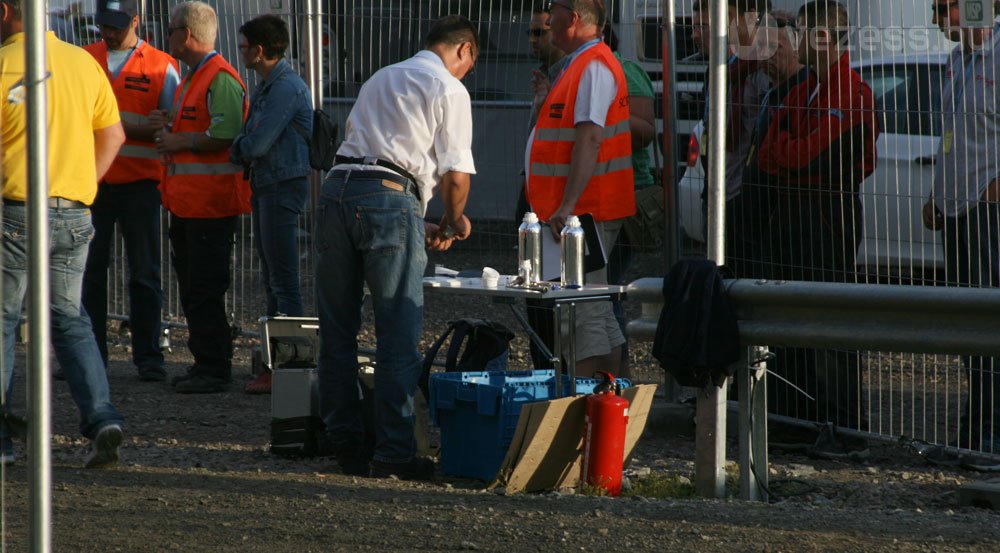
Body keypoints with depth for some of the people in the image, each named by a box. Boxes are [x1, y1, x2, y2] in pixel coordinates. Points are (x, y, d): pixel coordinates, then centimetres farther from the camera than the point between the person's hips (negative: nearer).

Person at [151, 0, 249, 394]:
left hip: (210, 204, -11)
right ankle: (205, 363, 20)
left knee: (204, 291, -8)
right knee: (191, 288, 14)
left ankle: (214, 369, -5)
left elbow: (224, 136, -24)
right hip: (187, 201, 11)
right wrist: (172, 125, 11)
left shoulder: (221, 79, -15)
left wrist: (179, 141, -14)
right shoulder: (192, 78, 20)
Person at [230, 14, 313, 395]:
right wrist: (243, 153, -1)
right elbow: (250, 140, 19)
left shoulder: (287, 88, -16)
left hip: (283, 187, -11)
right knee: (273, 281, 13)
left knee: (284, 282, -9)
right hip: (266, 187, 11)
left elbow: (257, 144, -20)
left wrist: (236, 151, -1)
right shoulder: (266, 87, 17)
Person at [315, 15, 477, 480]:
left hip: (337, 185, 7)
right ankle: (394, 453, -4)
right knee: (398, 333, -2)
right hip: (390, 197, -7)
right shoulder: (449, 89, 5)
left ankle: (344, 442, 18)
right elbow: (455, 174, 0)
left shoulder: (381, 79, 28)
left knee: (337, 330, 12)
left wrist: (421, 225, 32)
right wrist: (454, 222, 22)